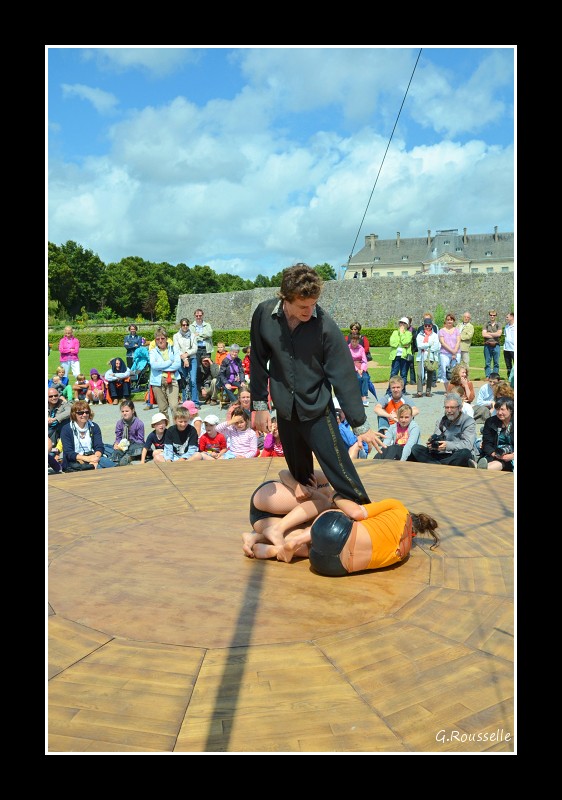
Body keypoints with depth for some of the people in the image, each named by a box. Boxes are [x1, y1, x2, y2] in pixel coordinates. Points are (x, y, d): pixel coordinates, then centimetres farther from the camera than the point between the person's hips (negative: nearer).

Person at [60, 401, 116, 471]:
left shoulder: (94, 427, 10)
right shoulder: (66, 429, 1)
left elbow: (99, 447, 1)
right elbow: (68, 452, -8)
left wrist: (95, 458, -23)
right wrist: (86, 458, -23)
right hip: (74, 462, -3)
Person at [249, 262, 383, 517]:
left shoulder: (325, 326, -19)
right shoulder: (263, 315, -12)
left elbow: (344, 376, -16)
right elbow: (259, 362, 1)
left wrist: (360, 424, -13)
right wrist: (260, 404, 2)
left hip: (317, 406, -3)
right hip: (285, 408, 3)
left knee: (334, 457, -8)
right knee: (297, 463, 16)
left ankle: (355, 502, 11)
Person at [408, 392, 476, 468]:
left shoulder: (469, 422, 1)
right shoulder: (440, 421, 17)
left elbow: (468, 444, -14)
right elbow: (436, 440, 8)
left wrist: (448, 446, -29)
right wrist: (431, 445, -17)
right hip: (440, 455, 4)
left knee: (465, 453, -38)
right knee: (416, 448, -15)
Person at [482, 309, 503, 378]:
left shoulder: (498, 325, 9)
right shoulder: (486, 324, 9)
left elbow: (499, 333, -7)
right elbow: (483, 334, -5)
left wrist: (488, 333, -4)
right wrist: (494, 335, -5)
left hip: (496, 345, 0)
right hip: (487, 345, 0)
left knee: (496, 363, 1)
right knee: (487, 363, 1)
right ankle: (488, 377, 5)